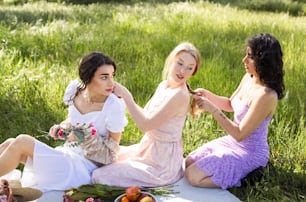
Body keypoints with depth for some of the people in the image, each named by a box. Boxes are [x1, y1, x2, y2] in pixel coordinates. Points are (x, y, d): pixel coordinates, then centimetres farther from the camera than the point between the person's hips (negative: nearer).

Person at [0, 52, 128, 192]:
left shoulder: (114, 106, -18)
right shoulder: (75, 88, -3)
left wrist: (85, 138, -23)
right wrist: (60, 128, -4)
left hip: (82, 168, -6)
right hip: (66, 155, 6)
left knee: (21, 142, -19)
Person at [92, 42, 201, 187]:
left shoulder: (180, 95, -24)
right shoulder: (163, 85, 4)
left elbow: (145, 125, -25)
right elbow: (146, 115, 11)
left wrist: (125, 94, -21)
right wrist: (124, 98, -1)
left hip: (161, 164, -9)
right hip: (148, 147, 9)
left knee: (100, 177, -13)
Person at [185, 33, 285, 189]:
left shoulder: (266, 96, -30)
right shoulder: (248, 78, -3)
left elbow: (240, 134, -26)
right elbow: (231, 105, 14)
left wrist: (212, 109, -28)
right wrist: (207, 95, -3)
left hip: (250, 153, -9)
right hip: (232, 142, 9)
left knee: (193, 176, -14)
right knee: (186, 164, 10)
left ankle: (238, 181, 0)